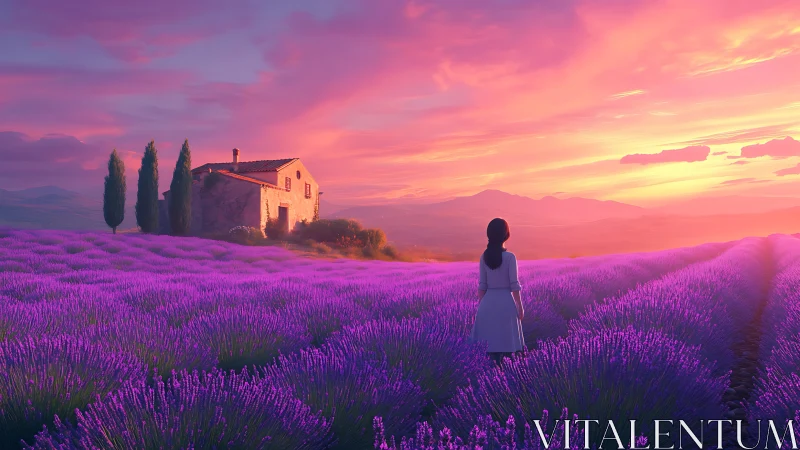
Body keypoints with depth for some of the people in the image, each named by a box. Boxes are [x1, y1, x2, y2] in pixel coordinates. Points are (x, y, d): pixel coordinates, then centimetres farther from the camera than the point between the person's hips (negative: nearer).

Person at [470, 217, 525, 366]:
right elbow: (514, 285, -9)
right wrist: (520, 307, -1)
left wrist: (481, 306, 12)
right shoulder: (510, 257, -9)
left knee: (489, 343, 8)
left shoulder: (484, 257, 2)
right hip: (506, 302, -4)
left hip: (488, 303, 4)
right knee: (506, 342, 3)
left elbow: (482, 285, 5)